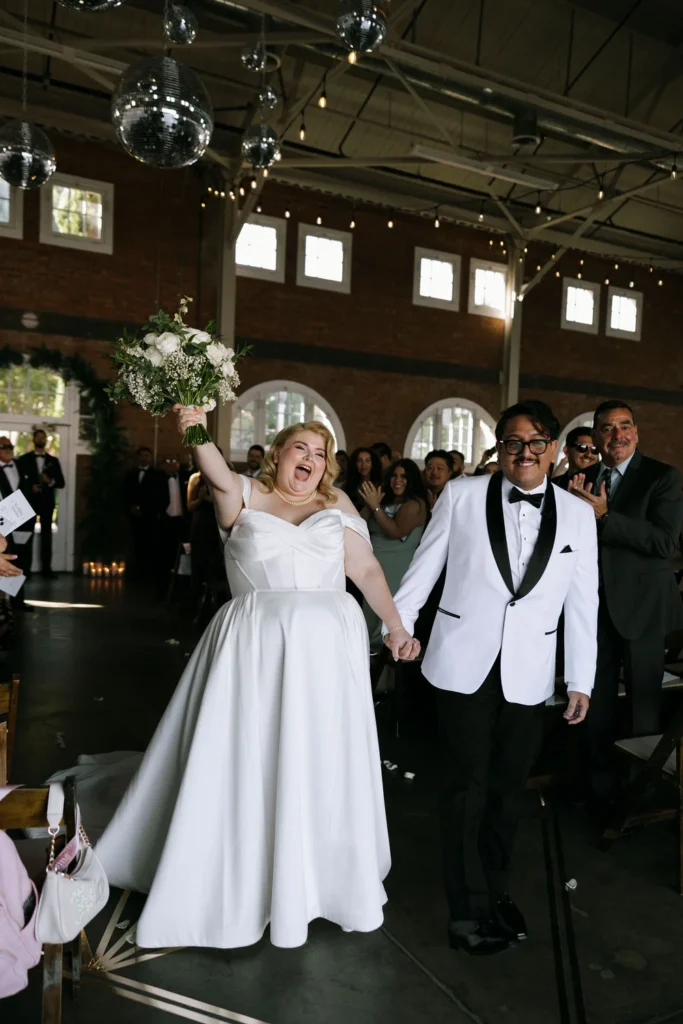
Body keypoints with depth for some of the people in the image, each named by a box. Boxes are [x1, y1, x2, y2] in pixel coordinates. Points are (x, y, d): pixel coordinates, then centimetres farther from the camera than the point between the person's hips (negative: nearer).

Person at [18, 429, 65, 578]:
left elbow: (61, 483, 6)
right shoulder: (24, 459, 6)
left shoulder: (53, 460, 11)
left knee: (46, 535, 4)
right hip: (30, 501, -2)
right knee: (28, 534, -2)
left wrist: (51, 481, -13)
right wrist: (30, 487, -15)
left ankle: (46, 567, 7)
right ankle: (26, 568, -1)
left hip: (47, 502, 2)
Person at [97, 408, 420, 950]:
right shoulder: (245, 496, 5)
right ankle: (235, 882, 26)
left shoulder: (338, 504, 11)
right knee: (245, 764, 5)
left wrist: (397, 626, 1)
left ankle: (319, 878, 32)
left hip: (327, 646, 2)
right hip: (257, 646, -2)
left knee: (320, 767, 10)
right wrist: (198, 435, -36)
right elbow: (220, 478, -17)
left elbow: (367, 569, 7)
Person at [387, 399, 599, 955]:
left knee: (509, 786, 14)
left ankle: (496, 888, 36)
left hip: (529, 673, 2)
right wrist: (398, 624, 5)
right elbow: (424, 568, 2)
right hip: (465, 664, -2)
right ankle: (468, 908, 21)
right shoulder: (462, 496, -4)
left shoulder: (578, 514, 3)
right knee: (467, 785, 5)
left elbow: (583, 602, 5)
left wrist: (581, 681, 5)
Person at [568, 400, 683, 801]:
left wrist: (604, 515, -27)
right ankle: (601, 779, 34)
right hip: (596, 606, 5)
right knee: (597, 701, 17)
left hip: (640, 607, -4)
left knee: (643, 706, 7)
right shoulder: (584, 479, 7)